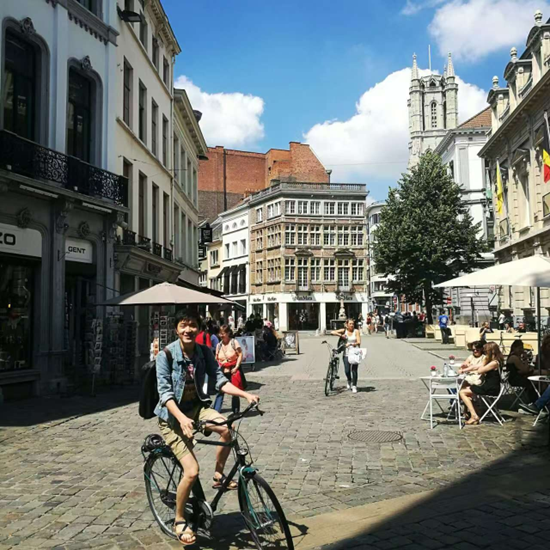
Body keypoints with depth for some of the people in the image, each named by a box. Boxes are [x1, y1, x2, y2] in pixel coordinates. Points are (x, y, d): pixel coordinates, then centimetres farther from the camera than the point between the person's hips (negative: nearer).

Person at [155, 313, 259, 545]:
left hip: (196, 406, 4)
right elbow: (165, 392, -25)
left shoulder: (204, 352, -6)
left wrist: (246, 395, -24)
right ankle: (179, 521, 10)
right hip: (172, 416, -4)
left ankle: (218, 475, 0)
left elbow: (219, 380, -9)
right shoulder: (165, 355, -19)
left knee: (228, 428, -27)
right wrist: (182, 418, -41)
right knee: (192, 471, -15)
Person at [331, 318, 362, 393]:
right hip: (346, 354, 1)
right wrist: (341, 335, -12)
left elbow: (359, 342, -8)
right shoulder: (344, 331, 4)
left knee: (354, 370, -6)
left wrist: (351, 344, -22)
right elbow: (332, 332, -2)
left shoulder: (356, 331, 0)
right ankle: (349, 381, 28)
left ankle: (354, 386, 6)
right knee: (347, 371, -3)